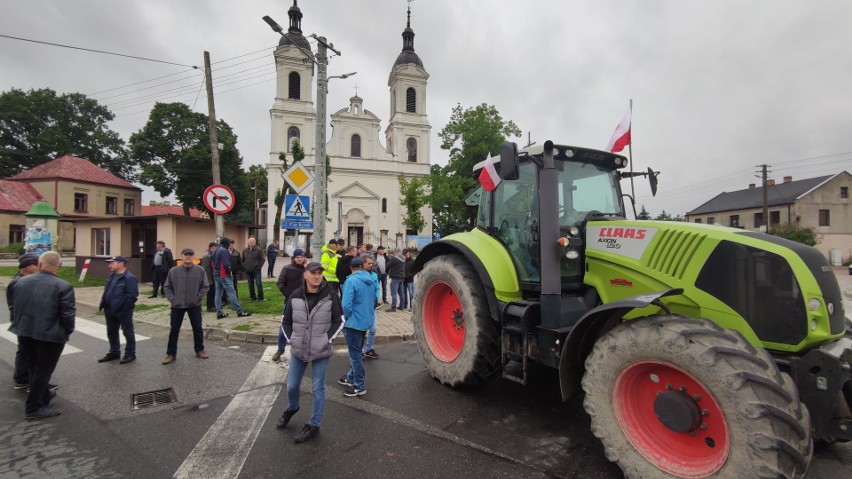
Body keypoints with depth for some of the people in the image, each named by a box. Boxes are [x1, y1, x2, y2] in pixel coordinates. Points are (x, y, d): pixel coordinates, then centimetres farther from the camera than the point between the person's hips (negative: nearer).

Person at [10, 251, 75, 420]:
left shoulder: (21, 281, 0)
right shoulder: (64, 287, -19)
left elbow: (15, 307, 10)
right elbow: (67, 315, -18)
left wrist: (19, 326, 24)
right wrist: (67, 332, 0)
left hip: (25, 333, 6)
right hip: (50, 336, -6)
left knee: (34, 369, 22)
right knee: (43, 371, 5)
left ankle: (43, 395, 38)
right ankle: (34, 408, 12)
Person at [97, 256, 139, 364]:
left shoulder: (129, 278, -17)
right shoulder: (112, 276, 11)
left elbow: (132, 296, -20)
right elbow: (106, 291, 19)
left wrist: (125, 308, -20)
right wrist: (102, 304, 11)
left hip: (123, 311, -9)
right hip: (110, 310, 9)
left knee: (128, 332, 3)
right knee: (111, 332, 18)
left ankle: (130, 353, 13)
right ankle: (114, 352, 33)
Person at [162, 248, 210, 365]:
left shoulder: (200, 270, -5)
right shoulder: (173, 271, -3)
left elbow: (205, 286, 0)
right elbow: (167, 287, 4)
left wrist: (198, 298, -7)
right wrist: (172, 299, -5)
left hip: (194, 305, 0)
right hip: (177, 305, 0)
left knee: (197, 329, 9)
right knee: (174, 330, 7)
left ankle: (199, 350, 24)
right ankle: (171, 354, 18)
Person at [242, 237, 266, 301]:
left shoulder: (258, 250, -4)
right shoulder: (245, 251, 8)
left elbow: (262, 259, -3)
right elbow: (242, 260, 17)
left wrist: (259, 267, -9)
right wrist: (244, 268, 6)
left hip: (256, 270, -4)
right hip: (248, 271, 4)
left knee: (259, 283, -6)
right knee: (250, 285, 9)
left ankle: (260, 297, 3)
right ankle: (253, 297, 19)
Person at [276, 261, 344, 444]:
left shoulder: (330, 295, -12)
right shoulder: (296, 296, -5)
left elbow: (339, 321, -3)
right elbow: (285, 321, 8)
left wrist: (327, 339, -10)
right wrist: (291, 339, -2)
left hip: (321, 351, -3)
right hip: (298, 350, 3)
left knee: (318, 389, 7)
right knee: (292, 386, 16)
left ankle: (314, 426, 23)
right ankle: (291, 409, 48)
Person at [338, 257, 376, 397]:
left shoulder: (351, 281, -18)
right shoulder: (370, 281, 6)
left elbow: (346, 305, -22)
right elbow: (373, 301, 16)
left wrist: (344, 320, -6)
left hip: (354, 322, -8)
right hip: (367, 321, 8)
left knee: (355, 354, 2)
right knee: (356, 351, 21)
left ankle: (360, 386, 9)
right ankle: (352, 377, 35)